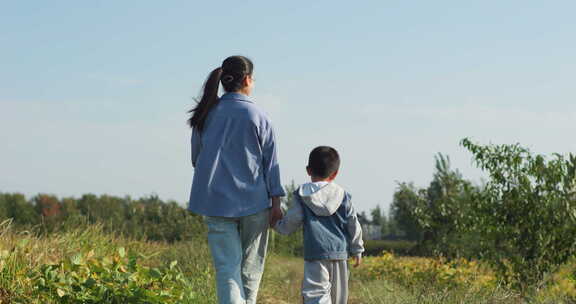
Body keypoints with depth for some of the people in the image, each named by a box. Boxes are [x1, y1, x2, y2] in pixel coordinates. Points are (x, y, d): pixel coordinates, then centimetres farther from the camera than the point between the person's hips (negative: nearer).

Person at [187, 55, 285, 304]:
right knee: (251, 265, 12)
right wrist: (276, 202, 0)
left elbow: (196, 157, 14)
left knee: (227, 266, -4)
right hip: (253, 200, -2)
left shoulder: (205, 115, 4)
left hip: (216, 201, 2)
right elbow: (270, 161, -3)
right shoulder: (257, 116, -4)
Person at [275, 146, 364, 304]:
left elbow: (291, 221, 0)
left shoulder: (302, 195, -1)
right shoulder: (342, 196, 6)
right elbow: (353, 225, 7)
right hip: (340, 253, 3)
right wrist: (357, 249, 17)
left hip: (315, 253, -3)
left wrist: (277, 225, 22)